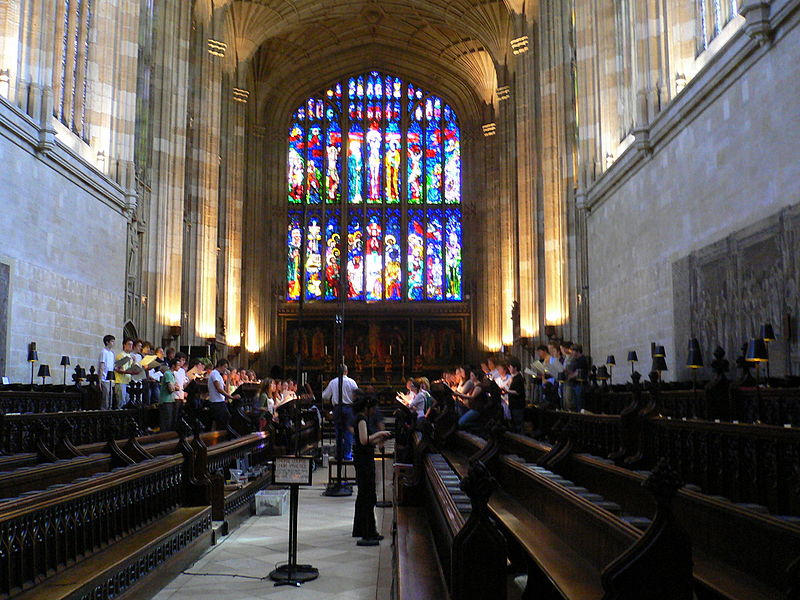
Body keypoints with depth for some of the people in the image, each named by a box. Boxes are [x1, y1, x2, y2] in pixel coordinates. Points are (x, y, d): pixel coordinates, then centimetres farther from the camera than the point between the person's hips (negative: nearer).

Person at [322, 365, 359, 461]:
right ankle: (347, 454, 2)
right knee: (348, 431, 3)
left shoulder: (332, 382, 1)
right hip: (349, 407, -2)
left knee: (338, 431, 10)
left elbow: (325, 396, 8)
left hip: (337, 408, 2)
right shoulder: (351, 382, -4)